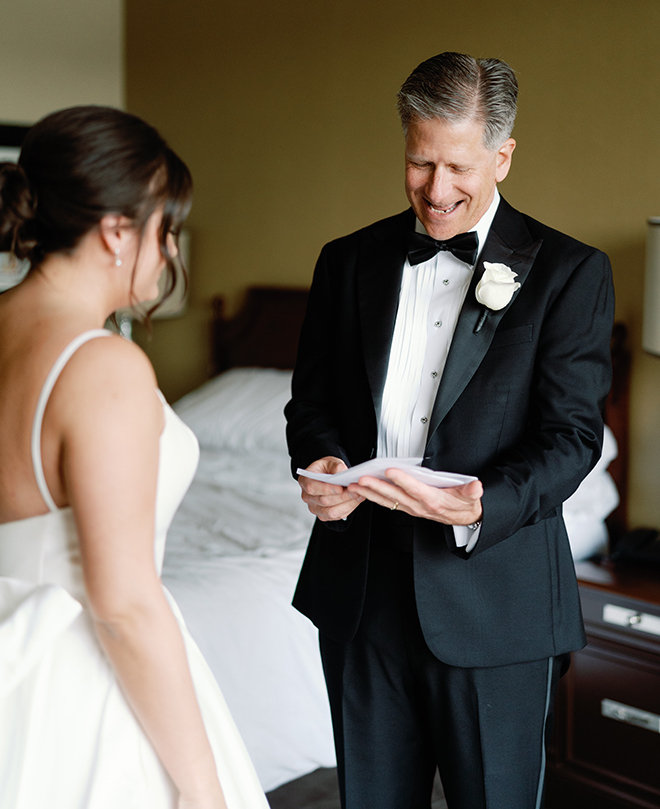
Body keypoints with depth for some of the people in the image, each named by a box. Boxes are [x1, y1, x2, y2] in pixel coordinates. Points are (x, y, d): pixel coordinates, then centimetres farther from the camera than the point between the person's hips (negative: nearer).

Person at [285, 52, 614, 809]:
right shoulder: (348, 260, 8)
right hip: (361, 590, 3)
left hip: (495, 597, -3)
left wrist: (485, 503, -27)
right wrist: (323, 461, -11)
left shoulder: (568, 272, -3)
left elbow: (572, 432, -8)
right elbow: (311, 398, 12)